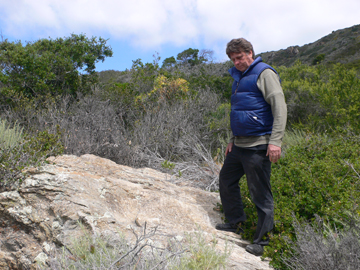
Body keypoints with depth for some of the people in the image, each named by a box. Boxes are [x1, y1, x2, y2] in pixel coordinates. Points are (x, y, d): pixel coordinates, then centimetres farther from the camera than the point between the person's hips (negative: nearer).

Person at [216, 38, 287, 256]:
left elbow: (280, 107, -17)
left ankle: (261, 240, 11)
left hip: (258, 146, -9)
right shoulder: (239, 78, 18)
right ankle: (236, 222, 32)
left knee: (260, 193, -1)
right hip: (239, 145, 9)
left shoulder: (264, 73, -9)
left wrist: (275, 141, -24)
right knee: (226, 181, 16)